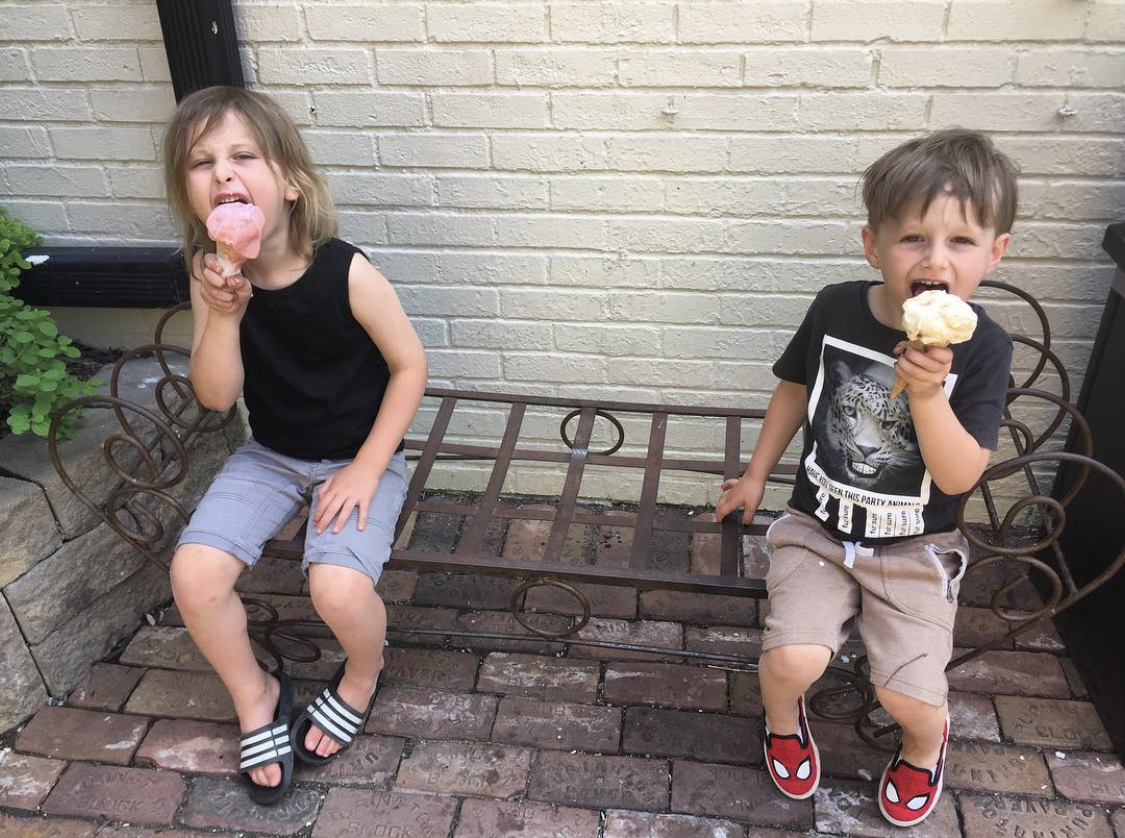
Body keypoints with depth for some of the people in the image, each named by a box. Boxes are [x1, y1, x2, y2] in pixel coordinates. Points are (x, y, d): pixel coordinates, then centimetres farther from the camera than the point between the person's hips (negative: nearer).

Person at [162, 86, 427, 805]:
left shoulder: (346, 273, -22)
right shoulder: (213, 276, -9)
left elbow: (410, 365, -12)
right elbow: (216, 396, -9)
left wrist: (367, 468, -14)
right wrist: (223, 315, -27)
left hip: (359, 457, -4)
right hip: (270, 454, 4)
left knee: (339, 588, -26)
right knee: (195, 573, -15)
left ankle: (363, 675, 14)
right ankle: (255, 696, 16)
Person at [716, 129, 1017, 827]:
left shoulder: (982, 348, -13)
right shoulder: (837, 309, -9)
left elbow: (958, 476, -16)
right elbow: (795, 389, 9)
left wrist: (927, 390, -32)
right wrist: (757, 475, 15)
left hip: (915, 546, 0)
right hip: (818, 526, 1)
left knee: (908, 695, -9)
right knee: (794, 658, -17)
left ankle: (926, 742, 31)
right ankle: (784, 716, 21)